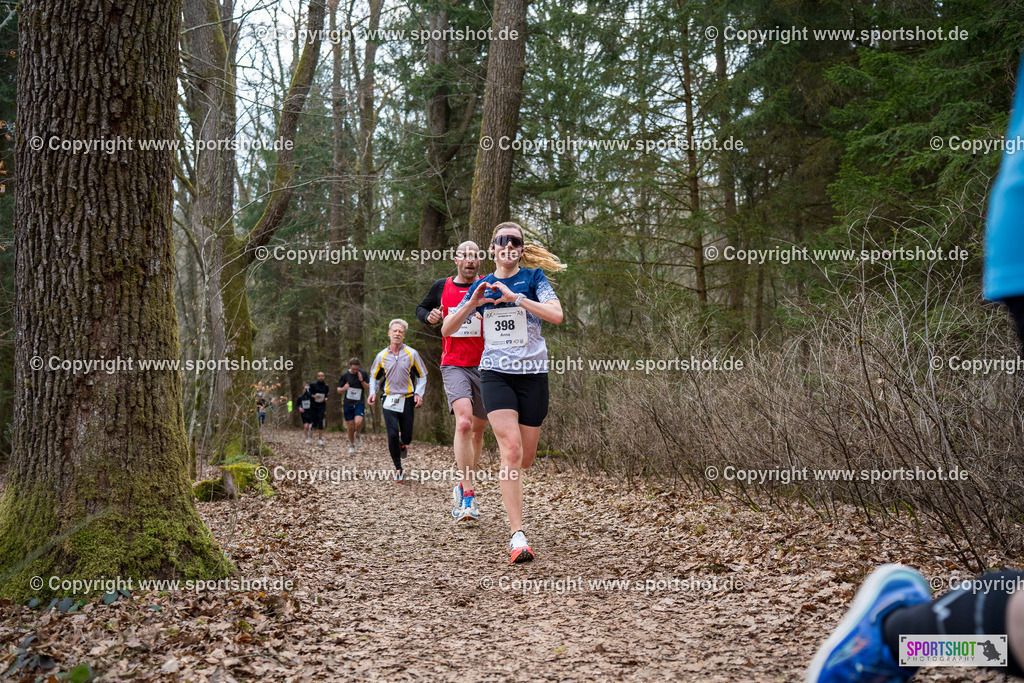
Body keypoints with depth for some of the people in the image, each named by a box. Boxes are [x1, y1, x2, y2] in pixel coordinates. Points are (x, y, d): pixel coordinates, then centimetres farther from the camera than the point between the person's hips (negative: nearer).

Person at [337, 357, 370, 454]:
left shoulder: (363, 373, -1)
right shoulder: (345, 375, 0)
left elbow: (368, 389, 2)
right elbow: (339, 390, 5)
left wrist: (362, 381, -15)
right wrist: (344, 389, -18)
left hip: (359, 403, -1)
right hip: (348, 404, 1)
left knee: (358, 422, -22)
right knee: (350, 426, 2)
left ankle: (358, 434, 11)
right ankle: (351, 445, 24)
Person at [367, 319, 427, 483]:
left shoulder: (412, 354, 3)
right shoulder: (382, 356, 7)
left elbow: (422, 376, 10)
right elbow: (374, 376, 21)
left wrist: (419, 393, -4)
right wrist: (373, 392, 5)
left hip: (407, 400, 0)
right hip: (389, 400, 0)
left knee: (407, 438, 0)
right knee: (392, 435, -14)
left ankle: (402, 443, 40)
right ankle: (398, 470, 1)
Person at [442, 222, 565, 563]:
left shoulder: (533, 278, 3)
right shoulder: (481, 286, 10)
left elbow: (556, 315, -14)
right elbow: (447, 330, 11)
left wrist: (515, 298, -20)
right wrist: (472, 304, -6)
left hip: (532, 372, 0)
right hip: (495, 372, 0)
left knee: (525, 457, 6)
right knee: (511, 449, -18)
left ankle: (508, 485, 44)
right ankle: (517, 535, -20)